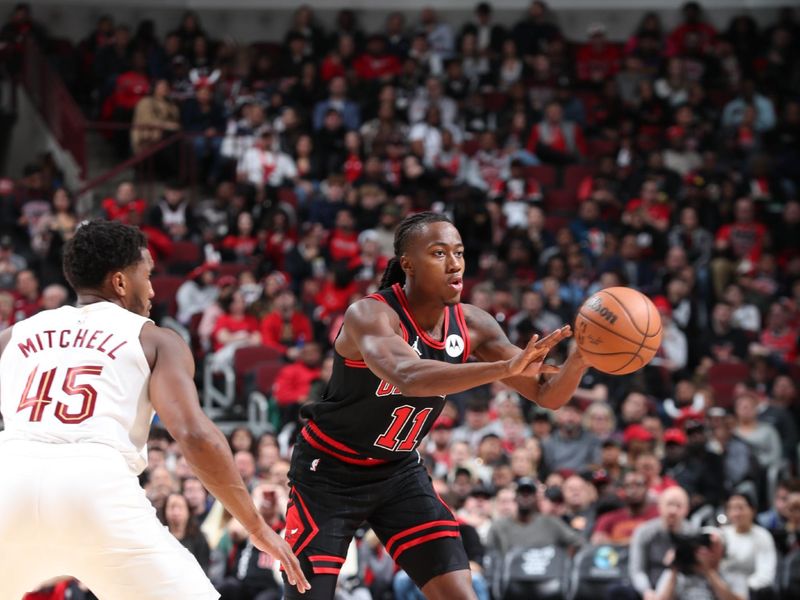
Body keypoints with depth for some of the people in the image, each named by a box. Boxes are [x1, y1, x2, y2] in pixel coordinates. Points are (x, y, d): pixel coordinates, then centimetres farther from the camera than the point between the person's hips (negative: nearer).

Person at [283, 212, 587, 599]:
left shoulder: (471, 325, -9)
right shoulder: (369, 315, -27)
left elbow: (547, 396, -5)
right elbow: (407, 378, -49)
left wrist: (581, 357, -28)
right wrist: (505, 367, -59)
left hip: (400, 471, 5)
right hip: (330, 471, -5)